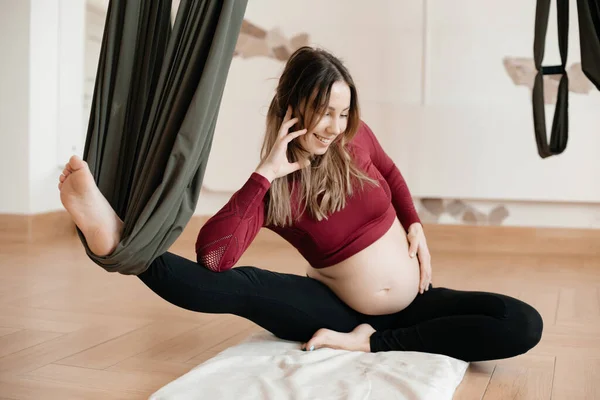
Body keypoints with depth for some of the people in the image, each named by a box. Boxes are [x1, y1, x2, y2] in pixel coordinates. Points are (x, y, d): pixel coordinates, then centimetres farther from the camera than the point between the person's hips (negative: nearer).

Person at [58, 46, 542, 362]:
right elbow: (214, 257, -33)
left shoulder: (355, 138, -5)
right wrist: (264, 174, -30)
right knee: (243, 286, -32)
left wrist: (415, 228, 6)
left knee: (524, 325, -18)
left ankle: (369, 343, -20)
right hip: (343, 310, -4)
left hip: (415, 302, 4)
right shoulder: (271, 189, -14)